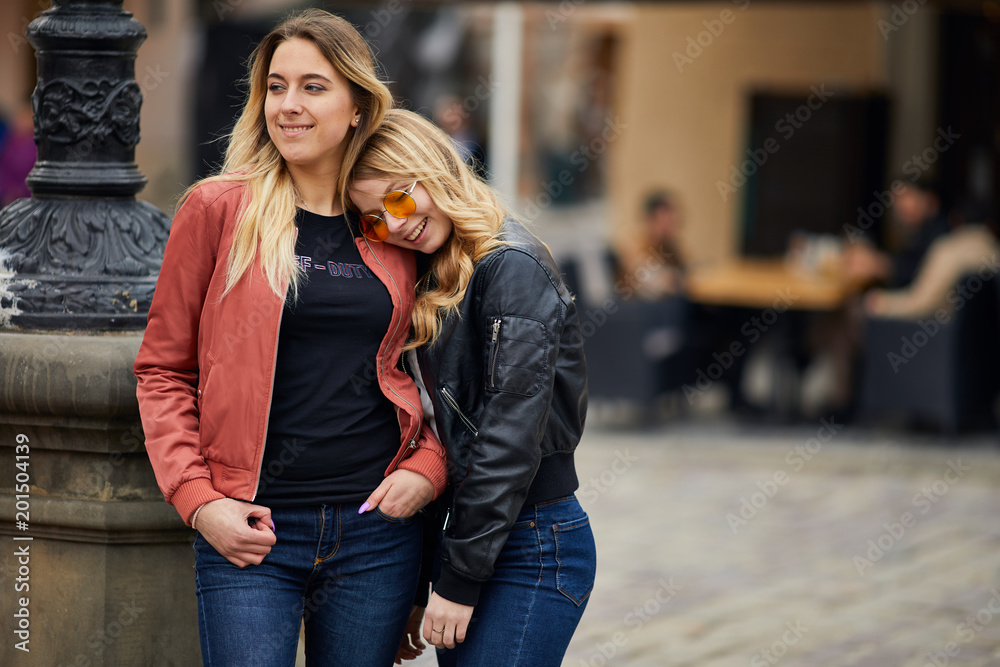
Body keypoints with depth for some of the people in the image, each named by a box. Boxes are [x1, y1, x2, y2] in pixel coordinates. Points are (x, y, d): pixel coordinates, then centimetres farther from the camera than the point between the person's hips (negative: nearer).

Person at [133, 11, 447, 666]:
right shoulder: (219, 210, 1)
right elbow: (163, 369, 3)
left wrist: (428, 468, 0)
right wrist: (197, 499, -7)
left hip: (378, 529, 3)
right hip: (250, 532, -2)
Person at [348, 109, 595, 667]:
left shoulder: (512, 267, -12)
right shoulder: (442, 278, 15)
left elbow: (514, 438, -17)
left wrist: (459, 578, -15)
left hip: (533, 545, -8)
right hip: (478, 536, 8)